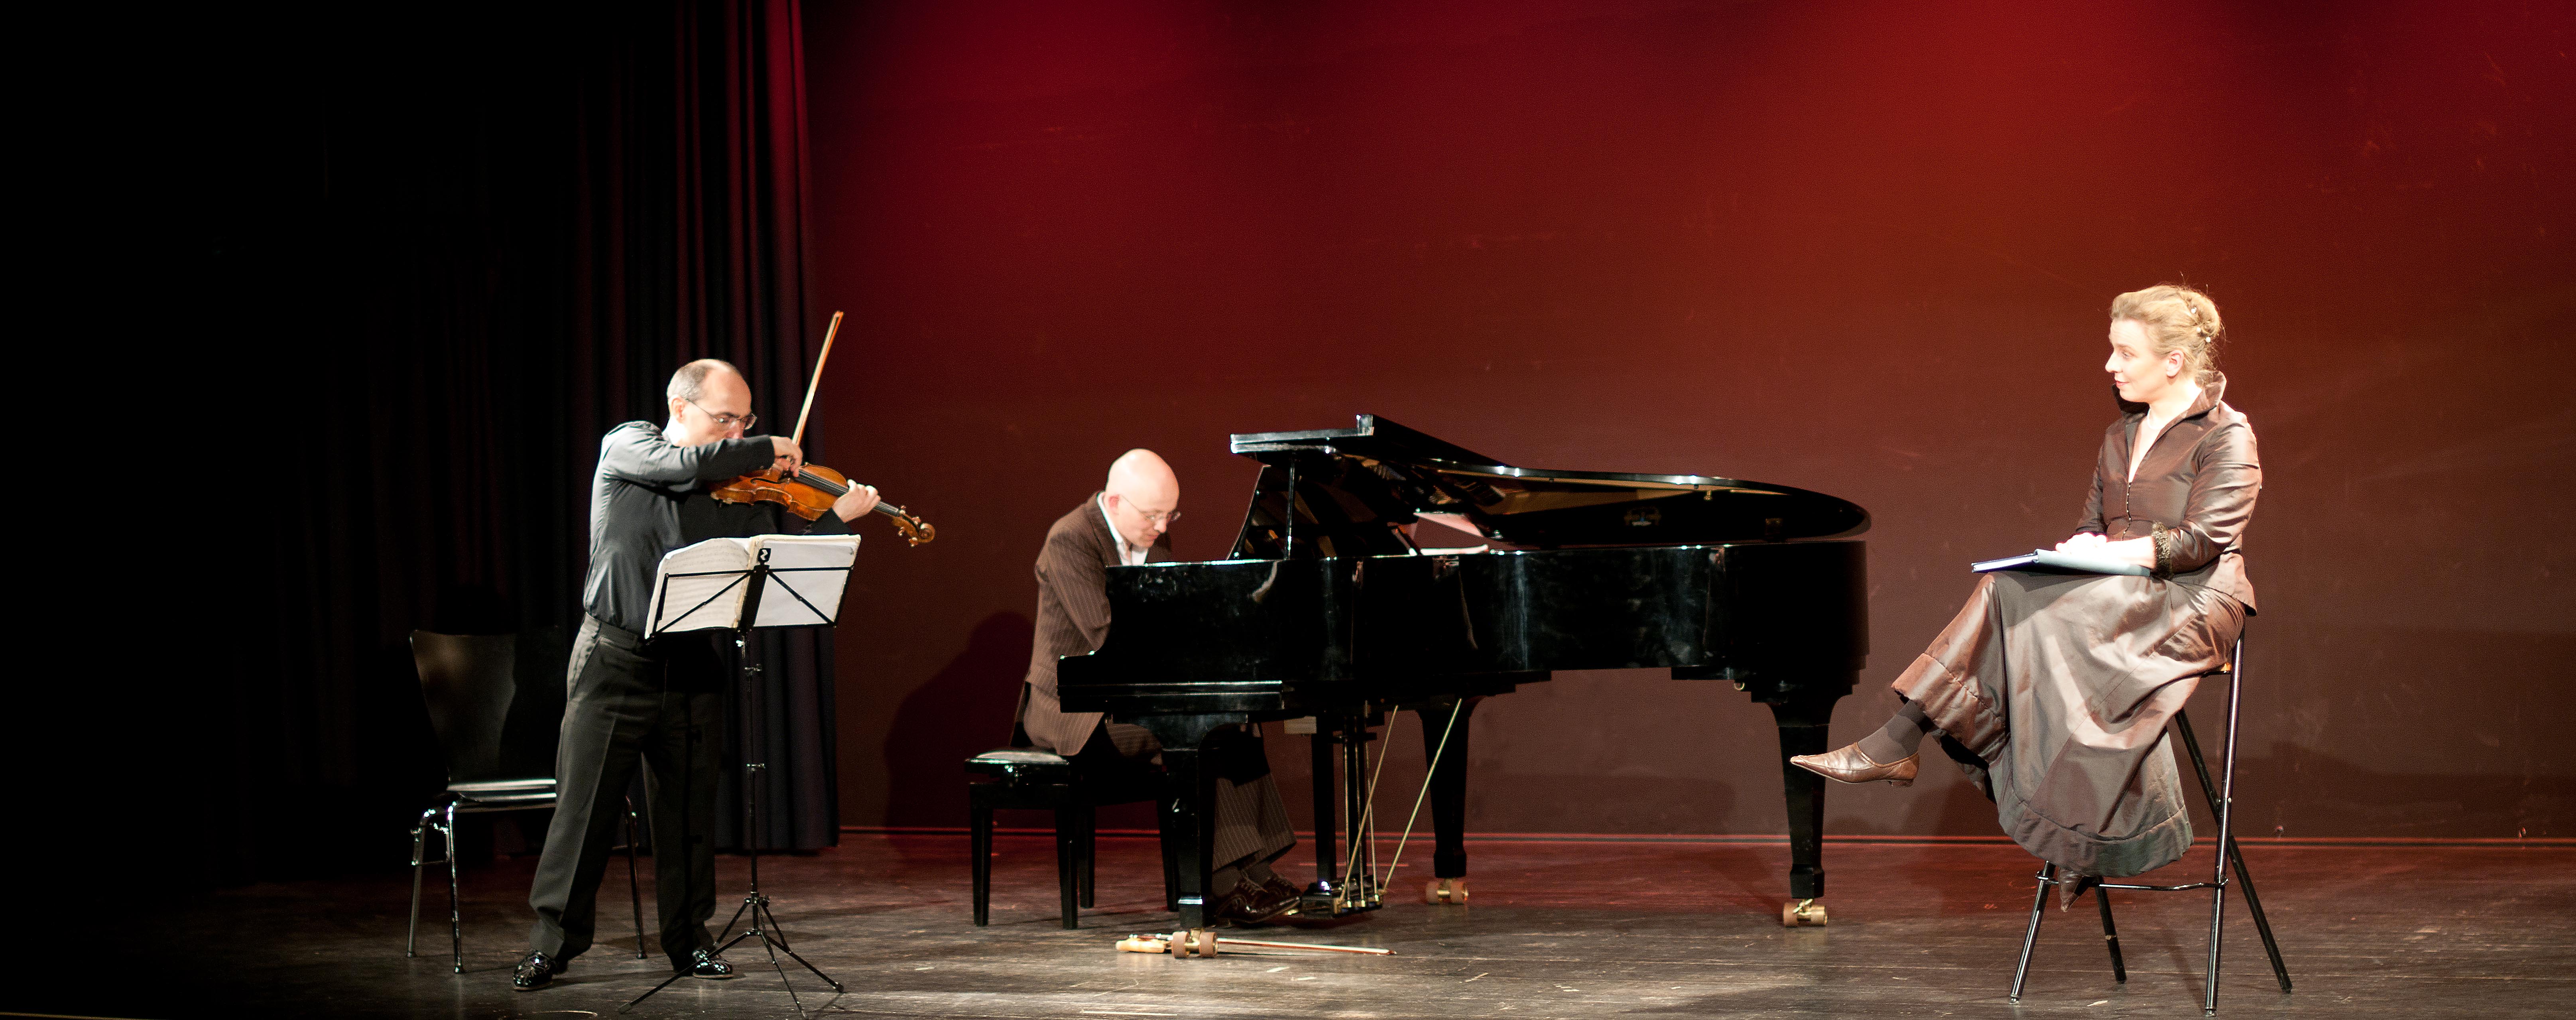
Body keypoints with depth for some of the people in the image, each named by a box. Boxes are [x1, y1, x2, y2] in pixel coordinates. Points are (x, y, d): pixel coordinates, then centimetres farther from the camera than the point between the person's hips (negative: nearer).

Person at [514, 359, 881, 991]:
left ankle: (690, 940, 19)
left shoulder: (740, 492, 7)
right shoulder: (627, 447, -2)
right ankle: (552, 943, 5)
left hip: (692, 665, 3)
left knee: (689, 809, 7)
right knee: (584, 803, -3)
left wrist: (838, 518, -10)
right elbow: (684, 465, -23)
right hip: (616, 656, -3)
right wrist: (766, 452, -12)